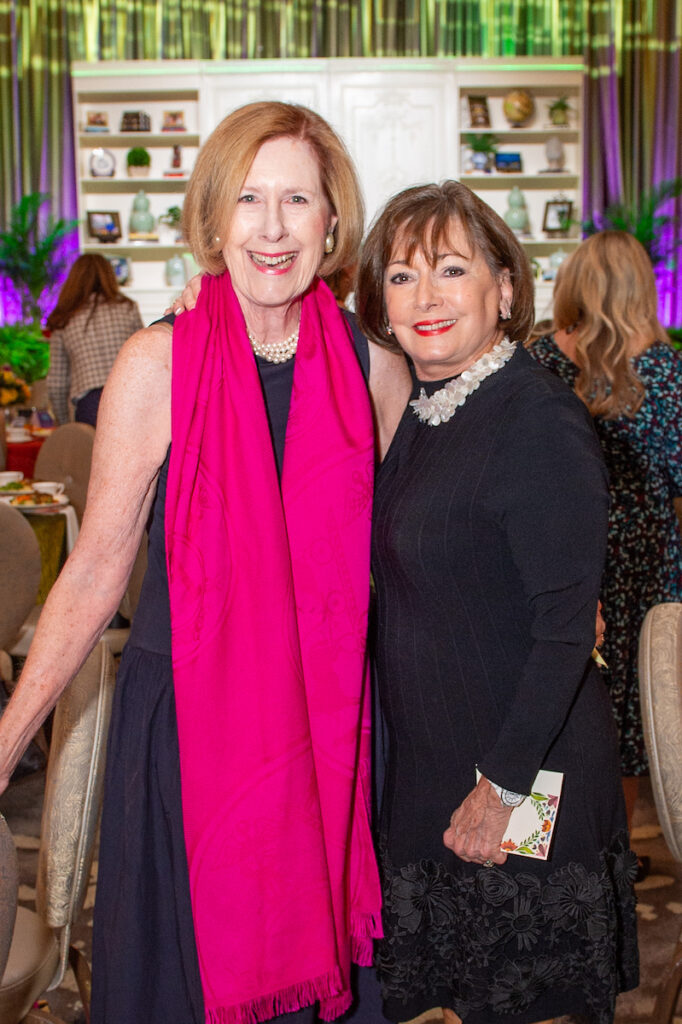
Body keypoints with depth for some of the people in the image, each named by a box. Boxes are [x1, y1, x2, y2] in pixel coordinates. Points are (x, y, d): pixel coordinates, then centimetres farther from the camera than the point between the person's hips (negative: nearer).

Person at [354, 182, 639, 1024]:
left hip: (525, 775, -7)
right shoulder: (412, 417, 5)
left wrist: (504, 785, -19)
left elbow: (565, 628, -21)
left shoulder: (540, 424, -20)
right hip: (424, 759, 7)